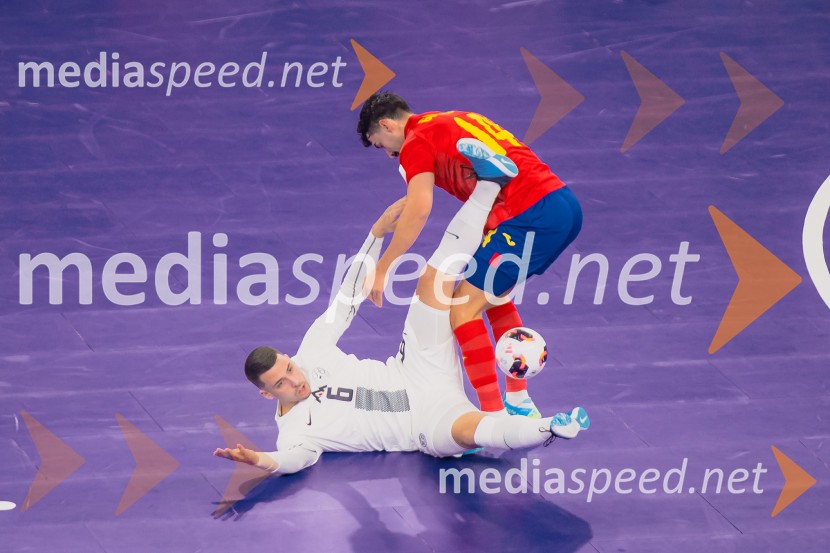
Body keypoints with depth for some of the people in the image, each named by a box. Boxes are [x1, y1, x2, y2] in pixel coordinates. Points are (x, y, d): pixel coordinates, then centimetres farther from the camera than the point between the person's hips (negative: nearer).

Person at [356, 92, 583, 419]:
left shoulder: (416, 143, 0)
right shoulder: (456, 121, 26)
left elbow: (419, 210, -14)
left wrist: (381, 269, -10)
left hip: (531, 217, -9)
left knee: (463, 309, -3)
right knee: (493, 294, 27)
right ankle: (519, 404, 30)